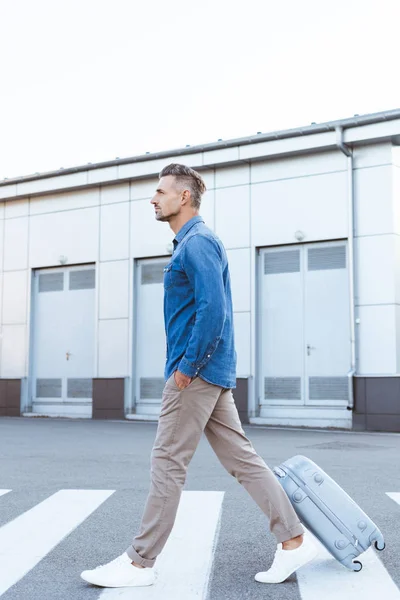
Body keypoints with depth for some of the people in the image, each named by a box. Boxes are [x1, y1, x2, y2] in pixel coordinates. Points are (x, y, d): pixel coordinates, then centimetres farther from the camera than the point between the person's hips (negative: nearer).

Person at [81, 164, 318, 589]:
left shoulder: (197, 242, -13)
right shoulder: (190, 243, 19)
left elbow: (213, 309, -24)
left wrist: (187, 367, -19)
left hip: (197, 373, -10)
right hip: (210, 373, 10)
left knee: (167, 464, -2)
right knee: (241, 459, 10)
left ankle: (140, 563, 9)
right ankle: (293, 541, 15)